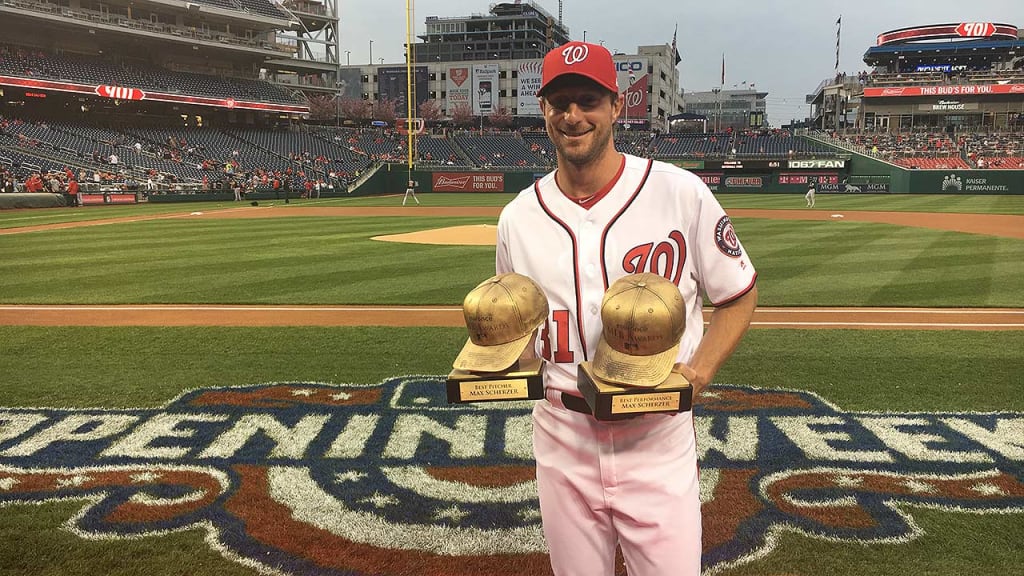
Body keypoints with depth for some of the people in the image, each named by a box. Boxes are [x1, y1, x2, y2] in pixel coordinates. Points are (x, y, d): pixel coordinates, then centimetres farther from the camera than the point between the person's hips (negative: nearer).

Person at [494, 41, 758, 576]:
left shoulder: (681, 193, -8)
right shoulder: (518, 216, 2)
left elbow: (739, 295, 1)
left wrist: (697, 373, -14)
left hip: (658, 438, -3)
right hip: (561, 438, 3)